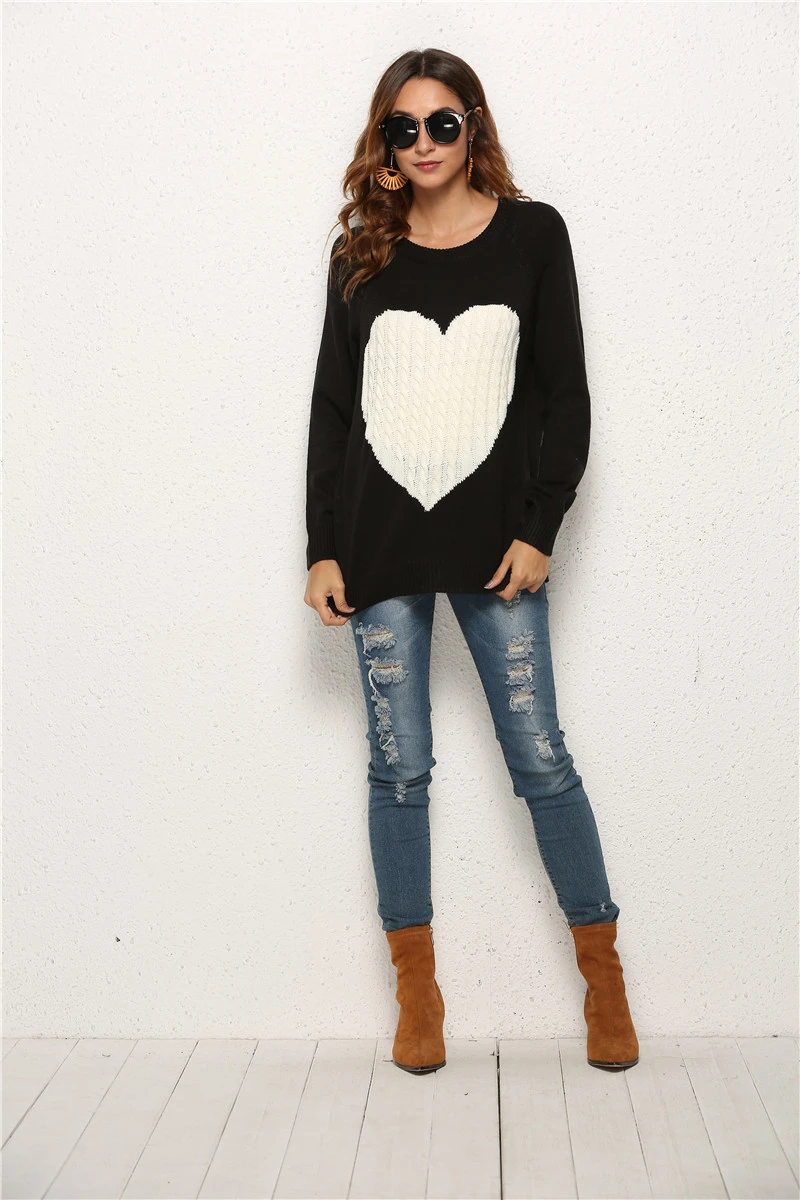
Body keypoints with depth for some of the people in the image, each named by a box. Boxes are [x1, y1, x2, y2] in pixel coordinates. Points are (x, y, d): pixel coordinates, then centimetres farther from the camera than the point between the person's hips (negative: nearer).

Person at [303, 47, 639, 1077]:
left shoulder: (531, 233, 4)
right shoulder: (361, 253, 9)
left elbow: (564, 395, 2)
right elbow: (332, 404, 9)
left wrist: (538, 530, -7)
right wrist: (323, 550, 3)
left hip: (495, 538, -2)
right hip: (380, 544, 2)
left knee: (540, 759, 0)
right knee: (399, 768, 5)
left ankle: (603, 974, 15)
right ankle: (416, 991, 18)